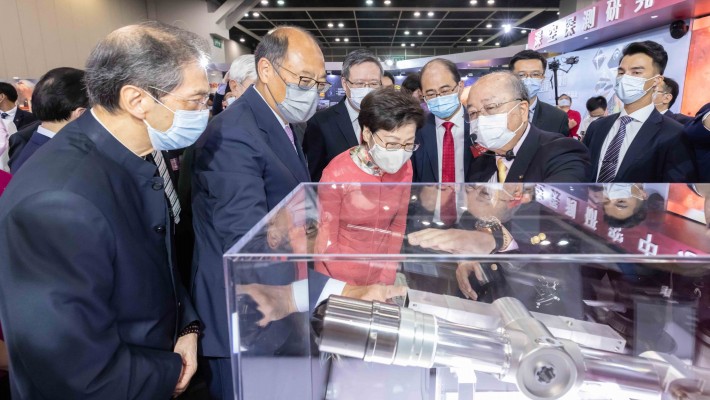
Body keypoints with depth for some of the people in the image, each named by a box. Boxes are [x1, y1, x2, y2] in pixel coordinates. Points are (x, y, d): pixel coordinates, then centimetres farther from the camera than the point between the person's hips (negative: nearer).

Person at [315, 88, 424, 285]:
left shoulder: (404, 169, -9)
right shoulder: (336, 175, -22)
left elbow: (398, 224, -1)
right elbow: (327, 243, -15)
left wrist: (387, 278, -5)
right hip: (337, 280, -4)